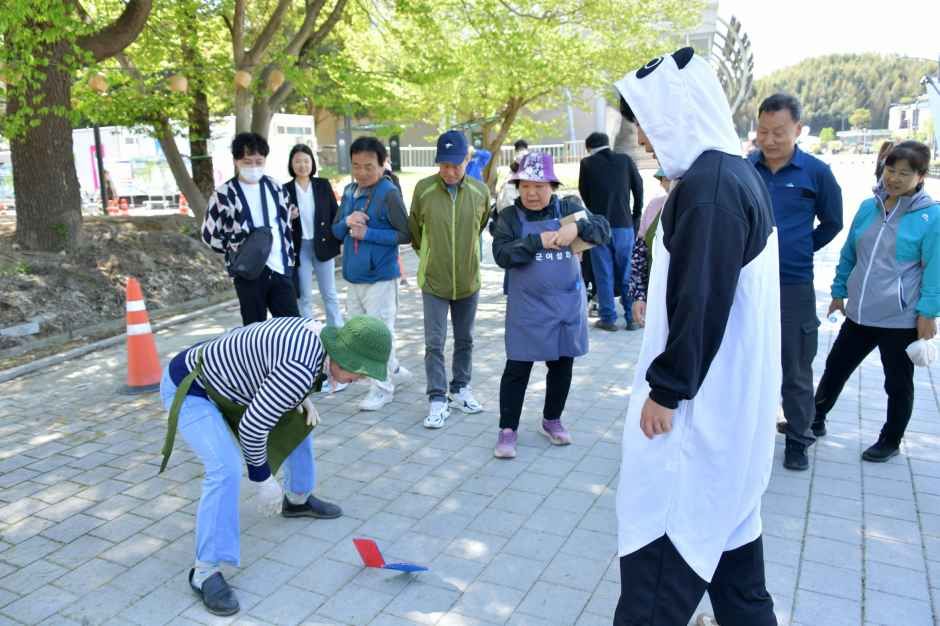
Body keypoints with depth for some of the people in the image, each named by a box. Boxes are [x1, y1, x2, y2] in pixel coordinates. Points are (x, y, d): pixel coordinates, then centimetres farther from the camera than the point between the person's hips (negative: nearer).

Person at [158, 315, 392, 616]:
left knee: (299, 421, 15)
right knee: (227, 470, -26)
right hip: (188, 389, -9)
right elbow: (252, 427, -28)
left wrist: (302, 398, -1)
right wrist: (261, 478, -15)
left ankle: (298, 499, 34)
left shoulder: (313, 334, -5)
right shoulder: (303, 369, -33)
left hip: (221, 380, 10)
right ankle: (205, 571, -13)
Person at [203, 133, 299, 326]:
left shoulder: (275, 188, 8)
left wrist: (289, 258, 12)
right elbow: (209, 235, 1)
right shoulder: (224, 194, -5)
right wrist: (239, 249, -9)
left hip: (280, 269, 4)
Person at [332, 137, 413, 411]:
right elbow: (335, 231, 13)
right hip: (353, 276, 8)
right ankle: (395, 371, 33)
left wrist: (367, 233, -19)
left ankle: (383, 388, 16)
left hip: (380, 277, -8)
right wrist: (346, 221, -10)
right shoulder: (349, 191, 8)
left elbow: (406, 234, -13)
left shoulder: (389, 193, -13)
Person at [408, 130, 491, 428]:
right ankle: (437, 400, 9)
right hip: (434, 280, -2)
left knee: (465, 340, 15)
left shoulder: (480, 191, -7)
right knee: (434, 342, 0)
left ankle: (460, 389, 31)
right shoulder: (423, 188, -11)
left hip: (468, 280, 2)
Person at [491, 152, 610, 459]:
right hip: (527, 309, -2)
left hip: (566, 305, 3)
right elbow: (501, 254, -15)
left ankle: (552, 420, 34)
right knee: (517, 368, 1)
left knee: (562, 364, 14)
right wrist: (538, 241, -23)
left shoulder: (569, 208, 1)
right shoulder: (510, 217, -3)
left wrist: (578, 227, -26)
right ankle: (507, 429, 13)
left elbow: (604, 230, -7)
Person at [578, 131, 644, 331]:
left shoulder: (587, 163, -2)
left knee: (604, 274, 5)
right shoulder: (625, 160, 3)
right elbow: (639, 189, 7)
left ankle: (608, 318, 7)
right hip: (624, 225, 2)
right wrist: (636, 216, 18)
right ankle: (632, 317, 13)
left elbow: (583, 193, 8)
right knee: (626, 273, 9)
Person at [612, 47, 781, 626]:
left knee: (663, 525, -1)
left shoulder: (707, 185, -21)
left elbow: (700, 303, -24)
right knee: (725, 510, 21)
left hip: (703, 397, -10)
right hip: (732, 390, 10)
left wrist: (666, 390, -16)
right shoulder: (738, 173, 10)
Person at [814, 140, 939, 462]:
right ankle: (815, 419, 32)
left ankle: (890, 441, 30)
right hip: (859, 314, 5)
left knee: (898, 383, 12)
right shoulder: (868, 207, 4)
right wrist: (839, 292, 15)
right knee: (835, 367, 14)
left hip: (901, 320, -4)